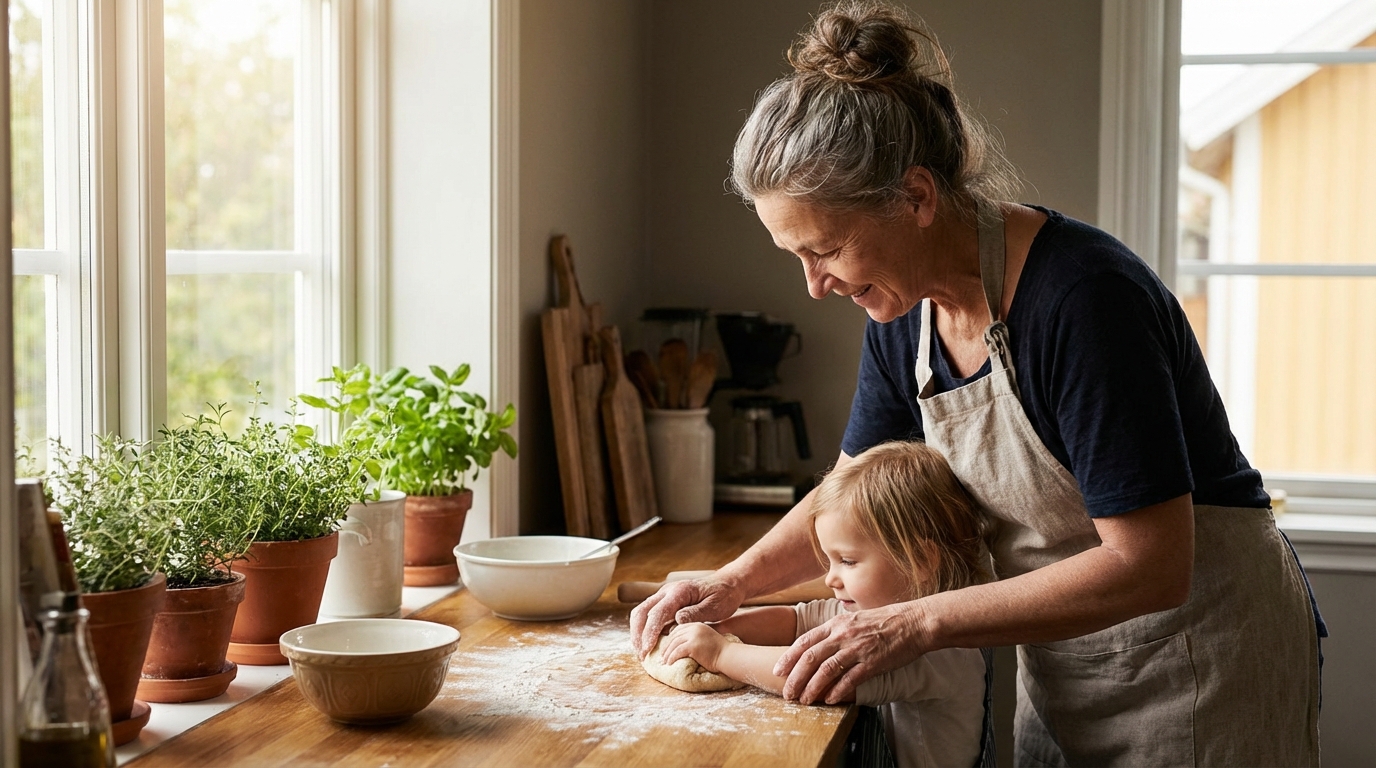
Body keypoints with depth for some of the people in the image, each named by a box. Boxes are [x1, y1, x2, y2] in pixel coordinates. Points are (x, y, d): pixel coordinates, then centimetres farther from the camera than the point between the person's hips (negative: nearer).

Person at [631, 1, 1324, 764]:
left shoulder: (1083, 299, -29)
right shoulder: (902, 317, -4)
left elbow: (1148, 566, -29)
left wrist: (917, 623, -31)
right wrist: (731, 583, -7)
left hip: (1203, 663, -7)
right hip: (1062, 674, 7)